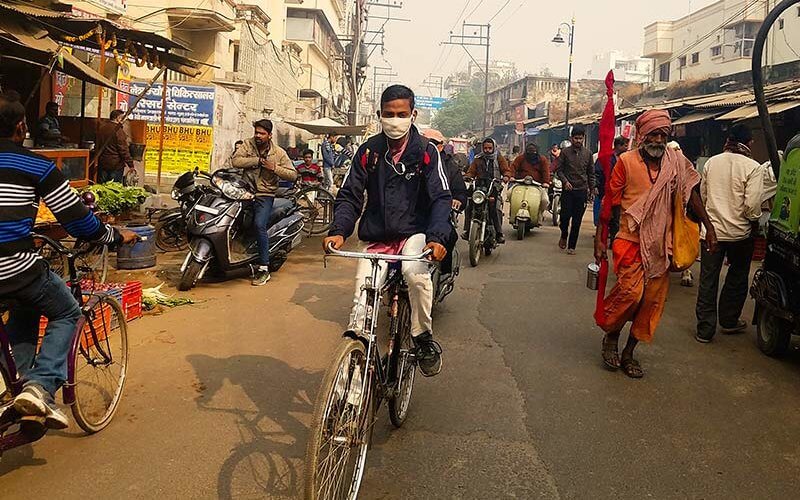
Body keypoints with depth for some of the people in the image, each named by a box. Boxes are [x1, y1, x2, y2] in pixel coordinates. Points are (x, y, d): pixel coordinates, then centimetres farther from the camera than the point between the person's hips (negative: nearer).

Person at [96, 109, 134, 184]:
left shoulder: (101, 128, 9)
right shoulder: (118, 131, -15)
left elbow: (98, 146, 18)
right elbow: (124, 150, -18)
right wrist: (131, 165, -14)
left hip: (102, 163, 7)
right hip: (116, 164, -7)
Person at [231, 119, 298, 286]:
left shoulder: (279, 153, 1)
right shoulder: (248, 144, 5)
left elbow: (293, 175, -2)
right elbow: (235, 161, -11)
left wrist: (274, 168, -14)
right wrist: (257, 160, -14)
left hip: (265, 195, -4)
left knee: (259, 224, -22)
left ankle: (264, 268, -19)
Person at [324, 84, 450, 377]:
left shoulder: (426, 151, -1)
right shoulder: (369, 151, 3)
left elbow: (441, 197, -7)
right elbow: (350, 196, 0)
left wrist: (437, 237, -25)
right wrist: (338, 231, -18)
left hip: (414, 233, -2)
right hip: (376, 238, 2)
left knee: (415, 272, -32)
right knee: (362, 297, -12)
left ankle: (423, 338, -11)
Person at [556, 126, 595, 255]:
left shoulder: (588, 153, 8)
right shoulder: (565, 152, 2)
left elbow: (591, 173, 13)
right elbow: (559, 169, 3)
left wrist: (591, 189, 9)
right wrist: (565, 181, -13)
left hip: (582, 191, 2)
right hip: (568, 190, -1)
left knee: (577, 221, 2)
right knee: (565, 215, -7)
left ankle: (571, 246, 10)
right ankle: (564, 236, 23)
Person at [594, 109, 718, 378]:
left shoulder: (677, 162, 6)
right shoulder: (626, 161, -4)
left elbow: (692, 194, 13)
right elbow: (610, 202, -2)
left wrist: (709, 227, 7)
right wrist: (599, 239, -4)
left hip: (661, 244, 4)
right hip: (631, 240, -4)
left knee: (652, 299, 5)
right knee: (631, 291, -18)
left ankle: (628, 353, 19)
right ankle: (611, 336, 9)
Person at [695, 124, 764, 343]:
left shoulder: (711, 162, 0)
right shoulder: (753, 168, -12)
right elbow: (753, 204, -16)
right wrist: (755, 221, 3)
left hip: (711, 229, 3)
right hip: (739, 232, -2)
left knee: (708, 280, 7)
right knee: (737, 278, 18)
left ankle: (705, 329, 9)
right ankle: (729, 321, 30)